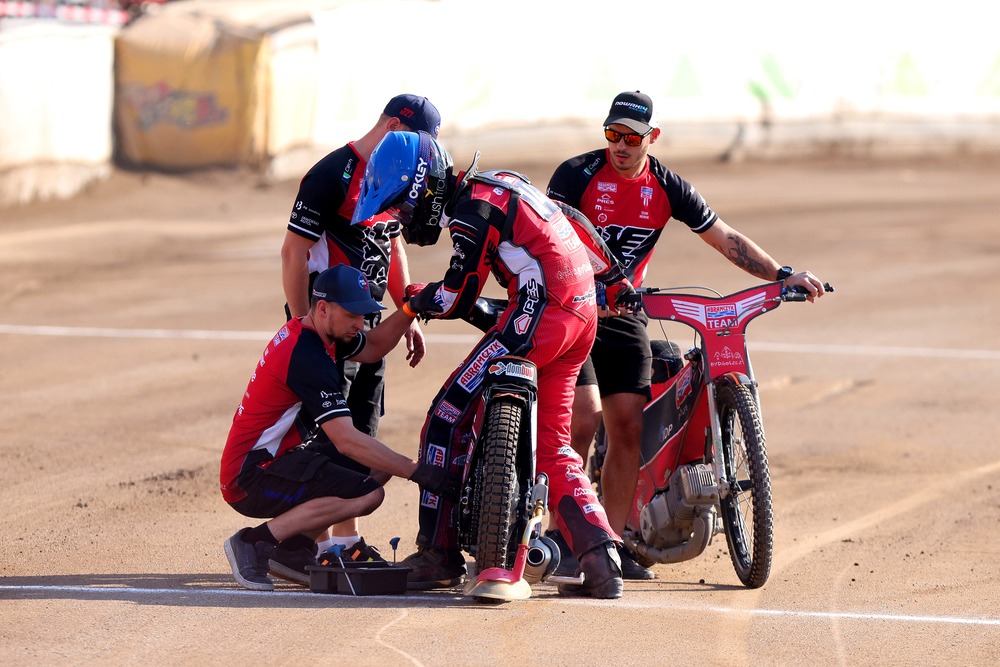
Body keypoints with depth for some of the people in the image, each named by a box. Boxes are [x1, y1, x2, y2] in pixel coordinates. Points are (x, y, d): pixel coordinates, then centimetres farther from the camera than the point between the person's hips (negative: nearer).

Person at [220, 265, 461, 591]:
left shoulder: (308, 332, 9)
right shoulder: (307, 356, -22)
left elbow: (373, 348, 25)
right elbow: (346, 440, -26)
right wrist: (418, 472, -26)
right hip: (250, 478, -11)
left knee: (381, 464, 13)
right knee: (367, 495, -25)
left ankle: (292, 548, 7)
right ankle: (255, 541, -15)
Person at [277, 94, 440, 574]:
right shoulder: (332, 175, -15)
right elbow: (293, 251, -17)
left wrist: (408, 315, 20)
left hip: (369, 326, 9)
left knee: (360, 436, 11)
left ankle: (348, 539, 19)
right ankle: (313, 543, -5)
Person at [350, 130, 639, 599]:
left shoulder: (472, 211, -10)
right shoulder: (494, 184, 19)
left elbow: (457, 300, -5)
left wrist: (416, 298, 14)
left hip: (539, 312, -10)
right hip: (582, 316, 10)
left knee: (448, 415, -3)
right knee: (551, 445, 14)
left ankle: (438, 552, -1)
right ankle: (600, 559, 0)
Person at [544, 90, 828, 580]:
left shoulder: (666, 187, 2)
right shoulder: (578, 174, -11)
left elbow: (725, 239, 6)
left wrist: (781, 275, -3)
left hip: (623, 314, 5)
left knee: (628, 428, -2)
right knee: (583, 420, -17)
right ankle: (561, 535, -10)